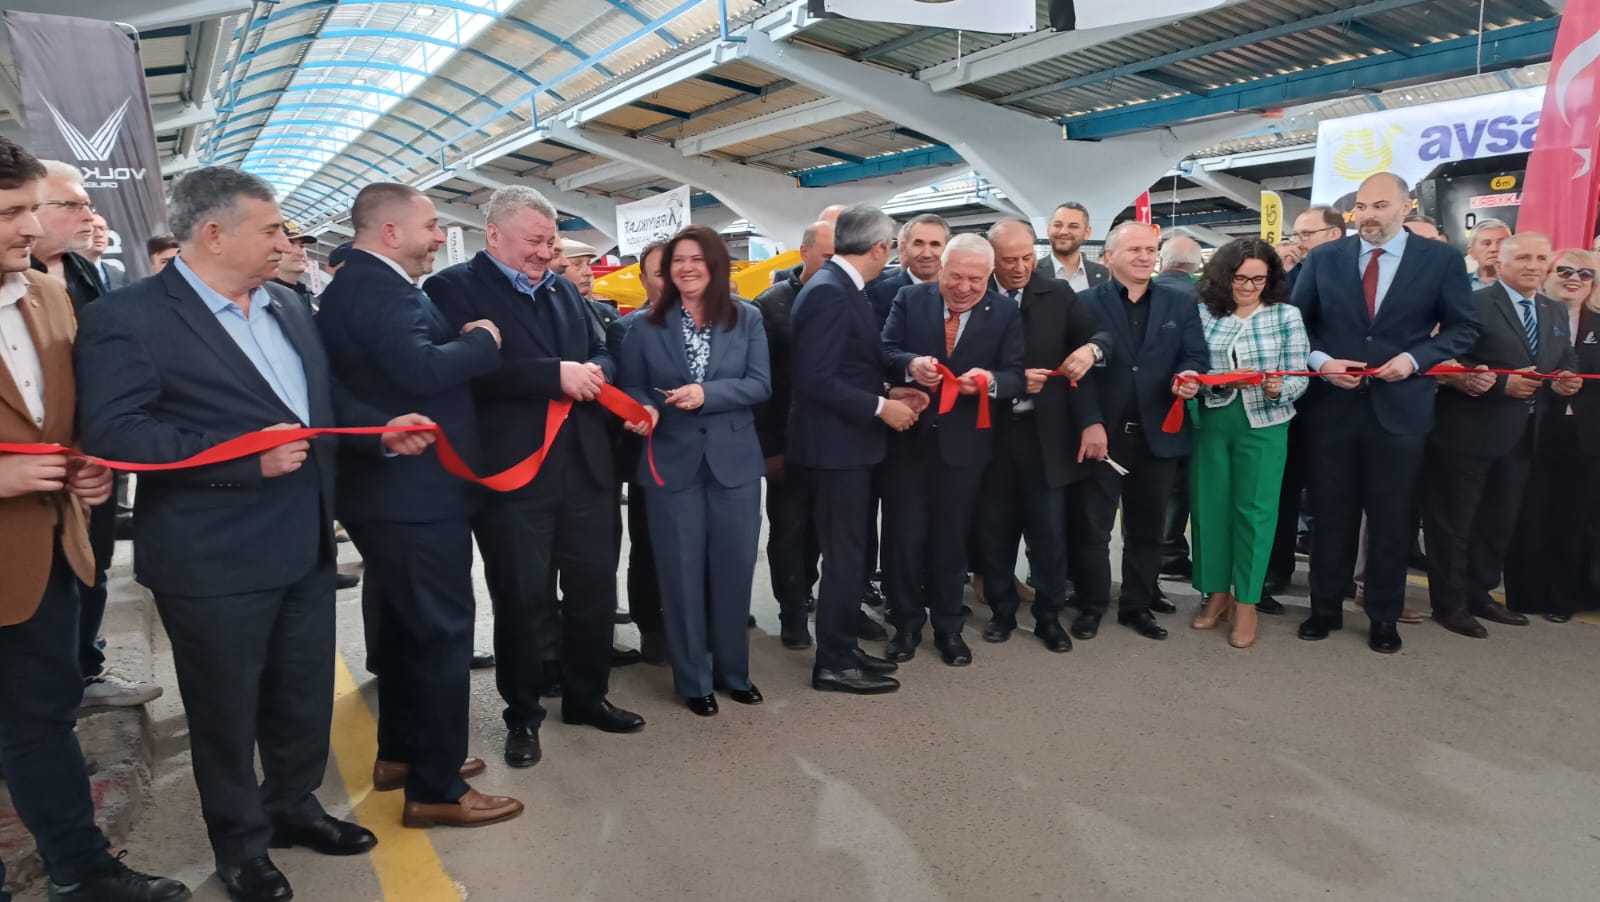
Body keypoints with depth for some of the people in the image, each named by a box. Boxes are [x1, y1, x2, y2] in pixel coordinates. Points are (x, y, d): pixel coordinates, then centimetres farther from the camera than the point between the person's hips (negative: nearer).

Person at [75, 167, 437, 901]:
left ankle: (293, 806, 43)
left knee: (305, 696, 20)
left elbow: (324, 399, 17)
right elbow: (113, 433, -21)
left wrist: (381, 428, -2)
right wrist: (246, 456, -27)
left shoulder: (288, 307, 10)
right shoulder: (127, 317, -13)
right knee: (226, 710, 13)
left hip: (305, 546, 7)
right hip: (213, 562, -6)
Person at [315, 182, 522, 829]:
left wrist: (463, 339, 4)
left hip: (390, 489, 11)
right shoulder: (379, 290, -19)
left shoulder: (358, 286, 15)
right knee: (443, 631, -2)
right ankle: (436, 789, 9)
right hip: (415, 493, -11)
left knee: (404, 625, 20)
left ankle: (400, 754, 35)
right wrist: (483, 339, -17)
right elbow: (423, 369, -33)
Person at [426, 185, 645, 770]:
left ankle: (586, 697, 33)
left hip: (585, 466, 6)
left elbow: (600, 353, 17)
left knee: (595, 588, 14)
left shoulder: (563, 289, 16)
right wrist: (556, 374, -23)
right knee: (523, 600, 6)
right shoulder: (454, 288, -6)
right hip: (513, 472, -6)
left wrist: (594, 372, -7)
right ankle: (522, 715, 26)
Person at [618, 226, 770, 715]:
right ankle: (693, 679, 21)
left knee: (734, 569, 9)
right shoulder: (647, 325, 2)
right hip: (672, 463, 0)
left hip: (734, 461, 1)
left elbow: (760, 384, -5)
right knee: (682, 573, 6)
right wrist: (644, 410, -18)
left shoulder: (747, 318, 2)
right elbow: (631, 387, 4)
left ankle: (733, 670, 28)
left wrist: (707, 394, -19)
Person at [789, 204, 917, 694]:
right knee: (845, 555, -1)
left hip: (848, 441, 10)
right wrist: (881, 407, -19)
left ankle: (842, 648, 29)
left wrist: (888, 395, 3)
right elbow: (817, 380, -24)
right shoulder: (828, 292, -19)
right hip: (835, 445, -10)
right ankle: (833, 664, 12)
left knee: (849, 552, 16)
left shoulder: (843, 289, 12)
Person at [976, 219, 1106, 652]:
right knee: (995, 528, 11)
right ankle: (1002, 610, 28)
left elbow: (1102, 335, -3)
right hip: (992, 430, 0)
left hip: (1044, 431, 1)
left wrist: (1090, 349, -25)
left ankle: (1049, 616, 23)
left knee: (1049, 529, 6)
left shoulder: (1058, 294, 3)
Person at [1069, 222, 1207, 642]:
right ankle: (1092, 605, 20)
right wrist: (1090, 423, -16)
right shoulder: (1086, 303, -1)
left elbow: (1194, 355, 5)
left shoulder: (1182, 302, 9)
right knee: (1091, 525, 5)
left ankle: (1137, 605, 27)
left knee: (1147, 527, 13)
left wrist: (1189, 377, -19)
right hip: (1101, 432, -3)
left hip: (1157, 433, 3)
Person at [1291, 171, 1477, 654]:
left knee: (1391, 518, 9)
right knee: (1331, 514, 10)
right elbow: (1297, 322, 6)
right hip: (1333, 405, 1)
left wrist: (1414, 358, -13)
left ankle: (1384, 617, 24)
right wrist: (1320, 361, -11)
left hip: (1400, 407, -1)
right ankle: (1326, 608, 25)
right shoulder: (1323, 258, 2)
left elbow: (1463, 328, 3)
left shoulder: (1441, 259, -1)